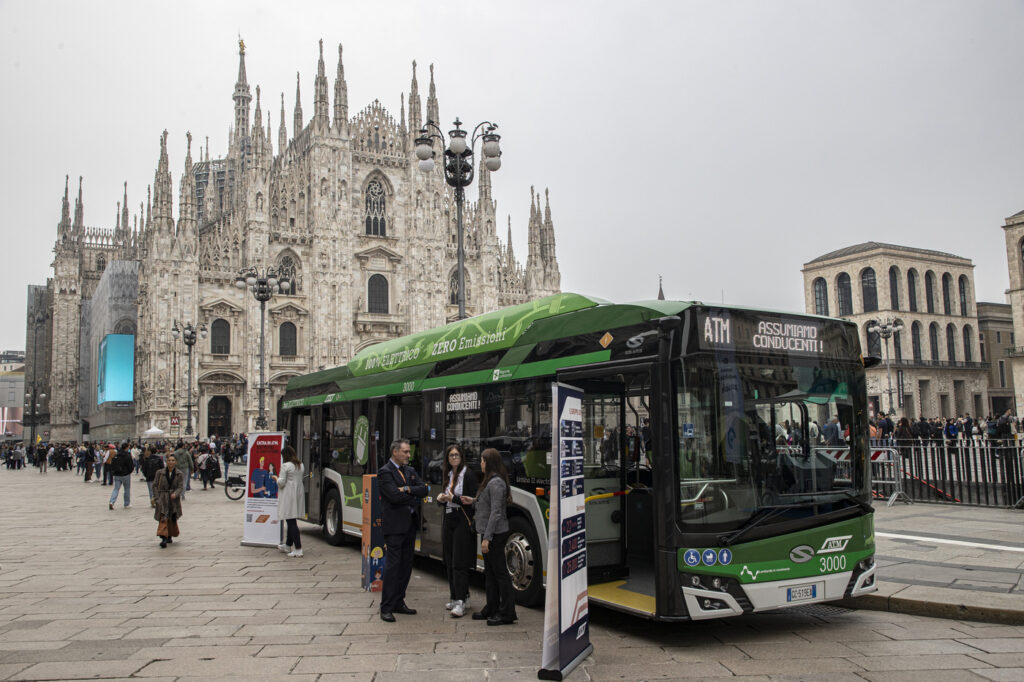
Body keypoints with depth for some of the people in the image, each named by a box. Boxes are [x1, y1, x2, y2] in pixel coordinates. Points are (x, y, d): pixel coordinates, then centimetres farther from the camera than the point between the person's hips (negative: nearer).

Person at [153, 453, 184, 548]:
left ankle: (169, 536, 31)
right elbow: (155, 485, 5)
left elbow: (181, 487, -6)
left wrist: (175, 494, -25)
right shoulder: (160, 473, 2)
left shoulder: (179, 474, 2)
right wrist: (157, 497, -5)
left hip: (174, 500, 1)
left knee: (173, 519, 10)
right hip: (163, 499, -1)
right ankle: (164, 538, -23)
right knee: (163, 518, -15)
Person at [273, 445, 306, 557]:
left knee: (291, 522, -7)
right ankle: (288, 545, 33)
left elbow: (281, 483, -13)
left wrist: (276, 478, 8)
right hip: (299, 494, 8)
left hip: (289, 496, -8)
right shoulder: (300, 465, 11)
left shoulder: (285, 466, -12)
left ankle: (298, 549, -12)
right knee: (292, 521, 19)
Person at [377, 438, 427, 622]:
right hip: (394, 525, -7)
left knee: (406, 565, 11)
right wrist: (415, 496, -5)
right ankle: (386, 608, -1)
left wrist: (407, 489, -13)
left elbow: (423, 489, 3)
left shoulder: (410, 471, 15)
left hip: (410, 524, 8)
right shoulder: (384, 472, -9)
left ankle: (399, 603, 20)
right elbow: (395, 496, -20)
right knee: (393, 565, -7)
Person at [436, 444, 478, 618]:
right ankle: (455, 597, 19)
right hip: (448, 520, 7)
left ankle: (461, 602, -10)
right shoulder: (446, 475, 14)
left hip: (463, 522, -7)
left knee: (459, 563, -10)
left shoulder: (468, 475, -8)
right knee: (449, 562, 9)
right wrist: (441, 499, 1)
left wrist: (454, 498, -17)